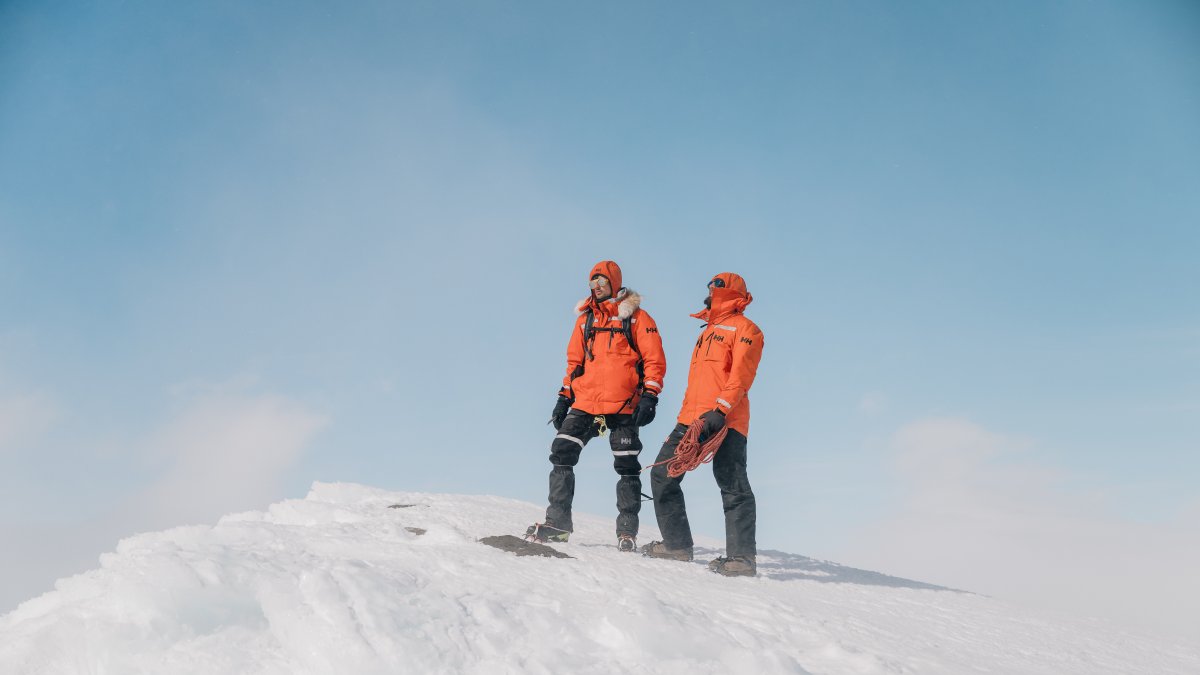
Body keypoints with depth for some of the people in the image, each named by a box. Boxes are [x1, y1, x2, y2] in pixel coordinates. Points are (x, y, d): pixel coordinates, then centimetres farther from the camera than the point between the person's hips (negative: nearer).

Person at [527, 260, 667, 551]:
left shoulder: (636, 317, 3)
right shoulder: (585, 318, 17)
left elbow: (654, 359, -2)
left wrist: (649, 396, -12)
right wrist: (564, 397, 14)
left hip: (623, 406, -4)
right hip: (585, 403, 4)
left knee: (627, 466, 0)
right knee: (561, 453, -6)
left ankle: (627, 530, 9)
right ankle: (558, 520, 2)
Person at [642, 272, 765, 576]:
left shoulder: (744, 328, 2)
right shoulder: (708, 331, 29)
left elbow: (741, 376, -12)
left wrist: (720, 410, -24)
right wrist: (685, 417, 23)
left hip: (725, 421, -9)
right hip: (691, 419, 9)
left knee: (732, 487, -11)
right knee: (662, 474, 6)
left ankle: (742, 557, -9)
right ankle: (677, 544, 13)